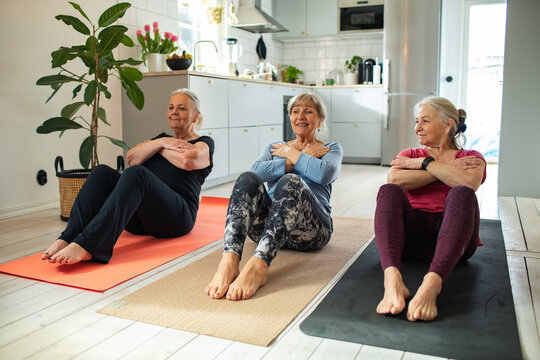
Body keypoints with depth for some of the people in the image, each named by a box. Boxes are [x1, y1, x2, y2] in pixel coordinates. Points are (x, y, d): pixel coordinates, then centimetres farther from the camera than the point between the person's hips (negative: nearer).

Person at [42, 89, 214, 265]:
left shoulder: (204, 143, 12)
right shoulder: (162, 138, 29)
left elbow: (188, 161, -15)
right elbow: (132, 158, 10)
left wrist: (159, 148, 3)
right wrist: (161, 143, -3)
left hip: (176, 216, -6)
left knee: (137, 173, -32)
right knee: (102, 172, -18)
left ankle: (86, 244, -48)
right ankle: (67, 238, -35)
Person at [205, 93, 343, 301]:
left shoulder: (331, 149, 20)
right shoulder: (275, 147, 27)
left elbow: (324, 174, -8)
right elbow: (257, 170, 1)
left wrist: (291, 154, 4)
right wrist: (303, 159, 0)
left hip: (311, 228, -2)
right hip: (268, 225, 3)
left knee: (291, 182, -33)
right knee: (247, 179, -26)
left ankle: (258, 265, -54)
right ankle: (229, 261, -49)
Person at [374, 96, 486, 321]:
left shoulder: (471, 158, 19)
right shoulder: (410, 155, 25)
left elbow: (468, 183, -8)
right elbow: (394, 179, -2)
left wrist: (426, 164, -1)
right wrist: (447, 169, -1)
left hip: (453, 237, -1)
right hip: (412, 233, 1)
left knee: (462, 193, -30)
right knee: (388, 192, -26)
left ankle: (431, 284, -51)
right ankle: (392, 281, -50)